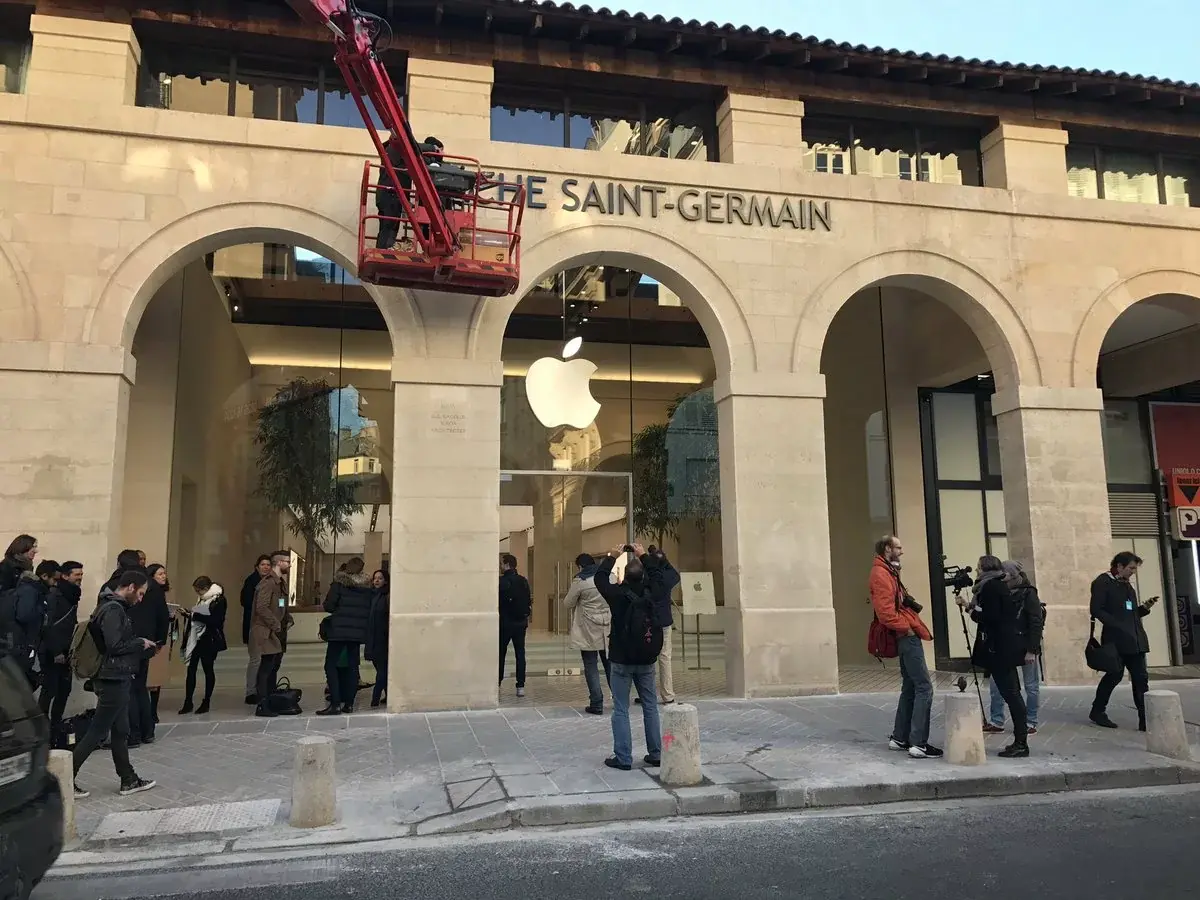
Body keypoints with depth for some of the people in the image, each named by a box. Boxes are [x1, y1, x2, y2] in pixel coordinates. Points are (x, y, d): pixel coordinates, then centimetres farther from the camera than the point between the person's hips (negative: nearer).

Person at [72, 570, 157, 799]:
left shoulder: (114, 607, 14)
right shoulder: (113, 609, -18)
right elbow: (115, 646, -25)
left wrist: (144, 649, 9)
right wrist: (140, 642, -10)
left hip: (116, 678, 11)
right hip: (113, 679, -11)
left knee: (120, 732, 14)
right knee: (97, 732, -2)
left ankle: (129, 780, 22)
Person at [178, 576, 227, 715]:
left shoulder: (219, 600, -12)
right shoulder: (202, 599, 13)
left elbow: (215, 620, -20)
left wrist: (195, 615, -20)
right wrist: (190, 614, 1)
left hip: (208, 640, -7)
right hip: (195, 638, 7)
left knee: (208, 669, 4)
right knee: (191, 669, 3)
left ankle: (206, 702, 13)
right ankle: (188, 702, 9)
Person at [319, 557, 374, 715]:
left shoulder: (339, 583, -6)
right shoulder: (368, 587, 5)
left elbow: (328, 605, -9)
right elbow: (371, 609, 5)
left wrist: (339, 611, 10)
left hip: (339, 630, -4)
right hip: (358, 631, 4)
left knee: (331, 665, 1)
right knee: (353, 666, 10)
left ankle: (335, 703, -8)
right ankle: (349, 703, 10)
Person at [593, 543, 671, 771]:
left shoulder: (619, 595, -14)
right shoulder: (652, 594, -6)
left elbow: (599, 578, 1)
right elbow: (659, 576, 15)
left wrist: (611, 557, 9)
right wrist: (644, 556, 18)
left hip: (622, 660, -3)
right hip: (647, 660, 3)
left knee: (621, 710, 3)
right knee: (650, 707, 12)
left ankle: (623, 758, 2)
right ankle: (655, 754, 17)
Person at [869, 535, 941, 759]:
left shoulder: (888, 572, 18)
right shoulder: (880, 574, -15)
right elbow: (885, 611, -24)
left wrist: (910, 626, 12)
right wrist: (906, 628, -16)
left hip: (906, 637, 11)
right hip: (907, 637, -11)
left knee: (910, 687, 15)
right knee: (924, 688, -10)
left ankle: (899, 738, 22)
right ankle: (918, 744, -10)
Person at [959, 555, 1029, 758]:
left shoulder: (990, 587, -12)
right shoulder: (999, 585, 16)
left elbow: (991, 617, -19)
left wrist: (971, 610, -4)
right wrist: (970, 606, 15)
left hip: (1000, 648, -10)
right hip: (1006, 647, 10)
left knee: (1010, 692, -8)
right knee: (1011, 692, 11)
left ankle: (1021, 743, -5)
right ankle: (1020, 741, 15)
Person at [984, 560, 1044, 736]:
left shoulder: (1028, 594, -10)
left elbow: (1036, 623, -14)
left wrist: (1032, 650, -18)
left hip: (1026, 648, -6)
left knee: (1031, 686, 7)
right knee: (995, 682, 2)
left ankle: (1030, 723, 19)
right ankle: (996, 723, 10)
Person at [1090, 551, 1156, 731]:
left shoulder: (1127, 585, 20)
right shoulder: (1102, 582, -6)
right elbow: (1097, 610, -15)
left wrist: (1145, 607, 7)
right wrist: (1117, 626, -21)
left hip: (1135, 639, 8)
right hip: (1116, 638, -7)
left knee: (1141, 678, 2)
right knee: (1115, 675, -1)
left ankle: (1146, 719, 3)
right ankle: (1098, 711, 14)